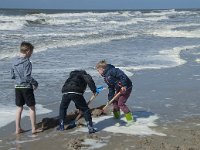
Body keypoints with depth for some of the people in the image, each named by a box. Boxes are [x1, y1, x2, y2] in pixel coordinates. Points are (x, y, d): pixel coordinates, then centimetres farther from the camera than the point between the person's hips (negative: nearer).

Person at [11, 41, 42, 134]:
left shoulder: (14, 62, 4)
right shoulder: (27, 62, -17)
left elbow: (12, 76, 10)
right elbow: (27, 77, -22)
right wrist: (35, 83, -8)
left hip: (17, 87, 6)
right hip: (26, 87, -6)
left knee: (19, 108, 14)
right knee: (32, 108, 5)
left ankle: (18, 129, 17)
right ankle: (34, 128, 9)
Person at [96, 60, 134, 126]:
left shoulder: (111, 71, -20)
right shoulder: (106, 77, 11)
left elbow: (122, 75, -30)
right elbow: (111, 88, 15)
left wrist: (123, 85, -31)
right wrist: (110, 99, 13)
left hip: (126, 87, -10)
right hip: (119, 89, 10)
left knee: (121, 103, -12)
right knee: (114, 101, 17)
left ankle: (130, 119, -5)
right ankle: (116, 115, 36)